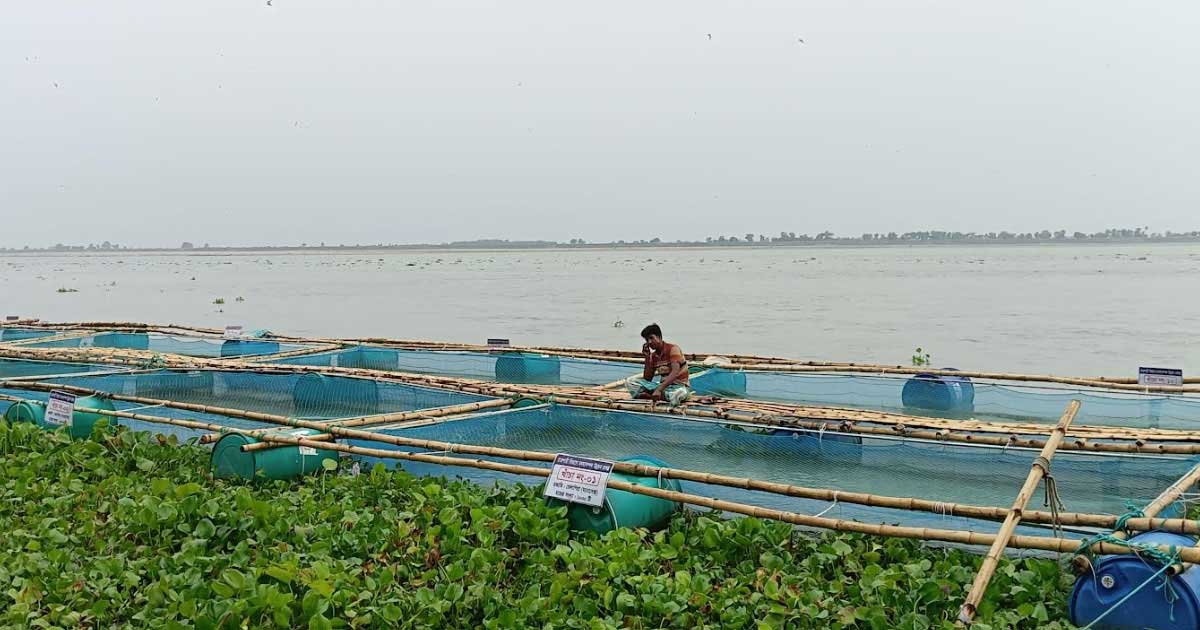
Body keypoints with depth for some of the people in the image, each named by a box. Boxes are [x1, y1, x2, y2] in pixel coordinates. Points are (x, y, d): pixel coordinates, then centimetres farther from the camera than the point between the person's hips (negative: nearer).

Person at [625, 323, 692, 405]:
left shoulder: (673, 349, -13)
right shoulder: (653, 355, 7)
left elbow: (675, 373, -27)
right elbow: (647, 379, 6)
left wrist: (659, 389, -38)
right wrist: (647, 358, -4)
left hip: (678, 386, -6)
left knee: (680, 393, -45)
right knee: (630, 381, -6)